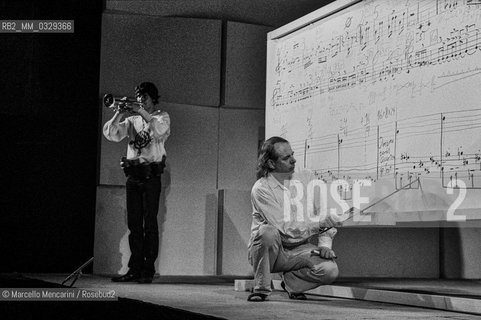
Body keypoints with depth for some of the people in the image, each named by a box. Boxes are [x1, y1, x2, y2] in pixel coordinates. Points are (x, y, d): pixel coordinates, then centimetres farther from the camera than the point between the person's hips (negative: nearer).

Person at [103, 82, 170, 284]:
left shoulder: (162, 117, 7)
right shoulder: (131, 120, 17)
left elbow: (160, 129, -17)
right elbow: (110, 134, 3)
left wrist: (142, 112, -21)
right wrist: (119, 113, -8)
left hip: (151, 177, -4)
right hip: (133, 176, 4)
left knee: (150, 225, -5)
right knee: (134, 225, 4)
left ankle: (148, 270, -4)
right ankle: (134, 269, 8)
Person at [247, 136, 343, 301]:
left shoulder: (306, 177, 1)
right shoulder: (261, 188, -15)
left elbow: (325, 214, 4)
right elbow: (286, 228, -24)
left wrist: (325, 244, -11)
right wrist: (320, 223, -31)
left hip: (299, 250, 4)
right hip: (271, 250, -3)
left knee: (330, 270, -24)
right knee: (268, 231, -37)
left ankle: (290, 281, 7)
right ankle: (261, 288, -16)